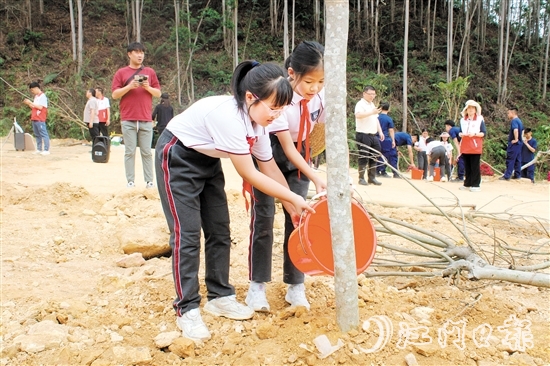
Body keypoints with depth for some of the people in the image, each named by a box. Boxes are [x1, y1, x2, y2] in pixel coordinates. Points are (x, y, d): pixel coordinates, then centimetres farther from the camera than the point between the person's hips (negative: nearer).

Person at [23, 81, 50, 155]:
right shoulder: (36, 96, 18)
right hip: (34, 119, 9)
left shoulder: (43, 96, -9)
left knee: (44, 134, -9)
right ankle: (39, 149, 16)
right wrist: (28, 103, 7)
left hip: (40, 119, -9)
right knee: (37, 135, 11)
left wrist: (31, 102, -13)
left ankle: (46, 150, -10)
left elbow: (40, 107, -18)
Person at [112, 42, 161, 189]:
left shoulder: (150, 72, 13)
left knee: (147, 152, 2)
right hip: (128, 120, -1)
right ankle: (130, 181, 4)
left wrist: (148, 87, -7)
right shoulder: (121, 73, 9)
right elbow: (115, 94, 3)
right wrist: (129, 86, -11)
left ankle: (149, 181, 4)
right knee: (130, 152, 0)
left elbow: (158, 93, 11)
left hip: (146, 120, 1)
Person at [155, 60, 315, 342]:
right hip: (177, 158, -8)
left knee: (219, 231, 6)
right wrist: (294, 198, -23)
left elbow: (270, 169, -1)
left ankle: (220, 297, 18)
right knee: (187, 234, -9)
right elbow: (249, 175, -30)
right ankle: (187, 310, 0)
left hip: (208, 161, 8)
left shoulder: (258, 121, -11)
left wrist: (293, 209, -1)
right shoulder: (228, 116, -36)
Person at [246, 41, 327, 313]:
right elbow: (286, 147, -27)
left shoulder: (322, 95, -17)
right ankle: (257, 286, 4)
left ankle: (295, 286, 9)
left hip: (298, 153, 4)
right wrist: (315, 178, -33)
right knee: (263, 215, -7)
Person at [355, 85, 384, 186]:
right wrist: (372, 112, -36)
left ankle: (372, 178, 16)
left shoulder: (372, 104, 20)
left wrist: (380, 132, 20)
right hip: (363, 135, -8)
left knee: (374, 157, 9)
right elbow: (358, 115, -29)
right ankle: (361, 178, 4)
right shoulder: (360, 104, -8)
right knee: (364, 157, -4)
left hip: (373, 135, 8)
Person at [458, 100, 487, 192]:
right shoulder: (462, 120, 14)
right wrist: (461, 134, -7)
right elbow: (460, 132, 16)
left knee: (475, 166, -5)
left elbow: (484, 133, -2)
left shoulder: (480, 119, 2)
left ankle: (476, 185, -2)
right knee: (467, 166, 7)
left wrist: (474, 134, -17)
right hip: (465, 146, 4)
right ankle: (467, 184, 14)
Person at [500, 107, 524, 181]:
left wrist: (516, 139, -23)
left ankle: (507, 176, -5)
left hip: (514, 144, -9)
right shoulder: (519, 121, 15)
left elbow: (515, 130, -32)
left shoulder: (514, 121, -15)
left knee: (510, 160, -6)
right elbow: (522, 131, 28)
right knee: (517, 160, 12)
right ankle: (517, 175, 16)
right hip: (519, 143, 9)